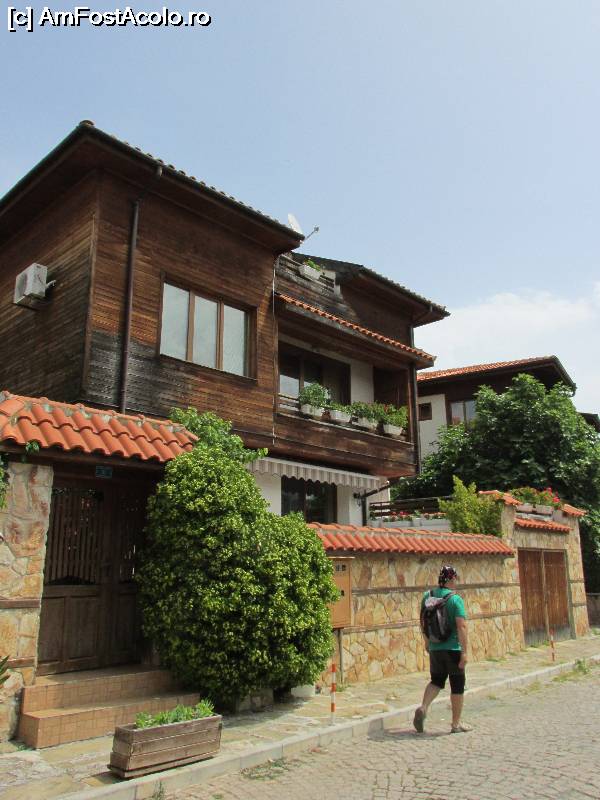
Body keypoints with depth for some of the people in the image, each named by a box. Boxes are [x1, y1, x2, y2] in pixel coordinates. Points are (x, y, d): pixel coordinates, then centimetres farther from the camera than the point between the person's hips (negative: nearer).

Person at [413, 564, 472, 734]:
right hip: (453, 649, -5)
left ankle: (423, 708, -2)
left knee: (436, 681, 19)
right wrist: (464, 651, -17)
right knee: (457, 686, 10)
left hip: (435, 648, 5)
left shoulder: (427, 596, 3)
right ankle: (456, 723, 19)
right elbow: (461, 626, -20)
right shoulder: (455, 599, -14)